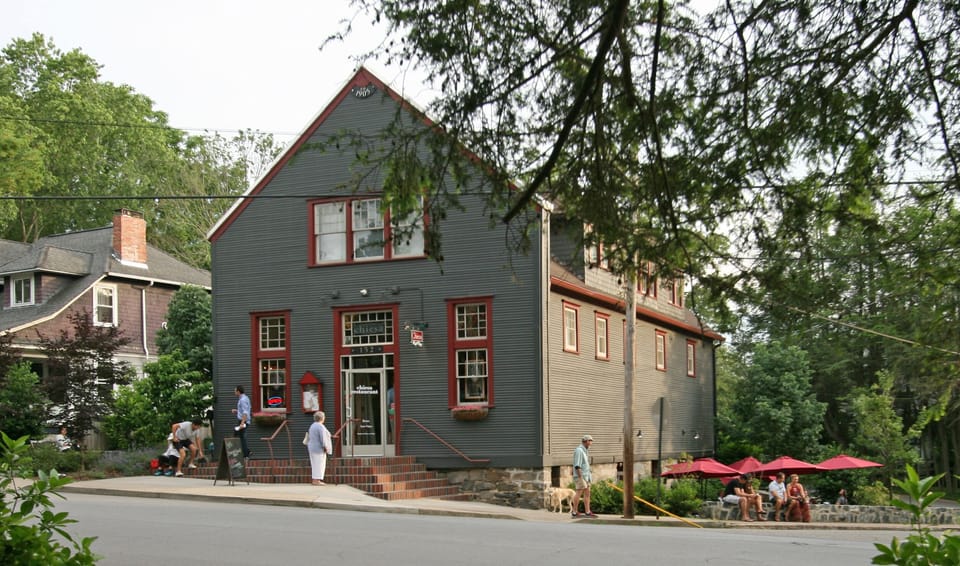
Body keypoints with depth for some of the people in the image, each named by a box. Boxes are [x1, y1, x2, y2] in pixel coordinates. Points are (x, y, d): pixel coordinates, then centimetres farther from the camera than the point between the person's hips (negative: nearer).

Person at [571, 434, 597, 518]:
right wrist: (580, 477, -23)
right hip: (581, 476, -10)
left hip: (586, 476, 10)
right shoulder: (579, 450, -14)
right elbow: (577, 465, -20)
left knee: (587, 493, 6)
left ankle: (587, 512, 5)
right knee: (579, 493, -7)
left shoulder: (585, 451, 16)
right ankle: (575, 512, -2)